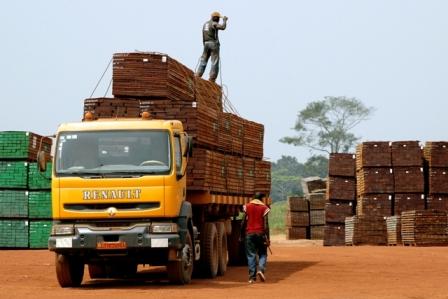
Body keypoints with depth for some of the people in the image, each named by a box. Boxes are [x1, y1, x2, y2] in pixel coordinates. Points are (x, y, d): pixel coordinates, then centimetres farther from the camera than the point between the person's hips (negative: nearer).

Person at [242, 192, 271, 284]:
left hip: (249, 233, 1)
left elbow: (244, 222, 4)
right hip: (260, 233, -1)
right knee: (263, 254, 11)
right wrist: (267, 238, -6)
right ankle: (261, 269, -14)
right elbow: (266, 224, -6)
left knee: (251, 255, 3)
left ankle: (252, 277, -3)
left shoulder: (247, 207, 5)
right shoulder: (264, 208, -1)